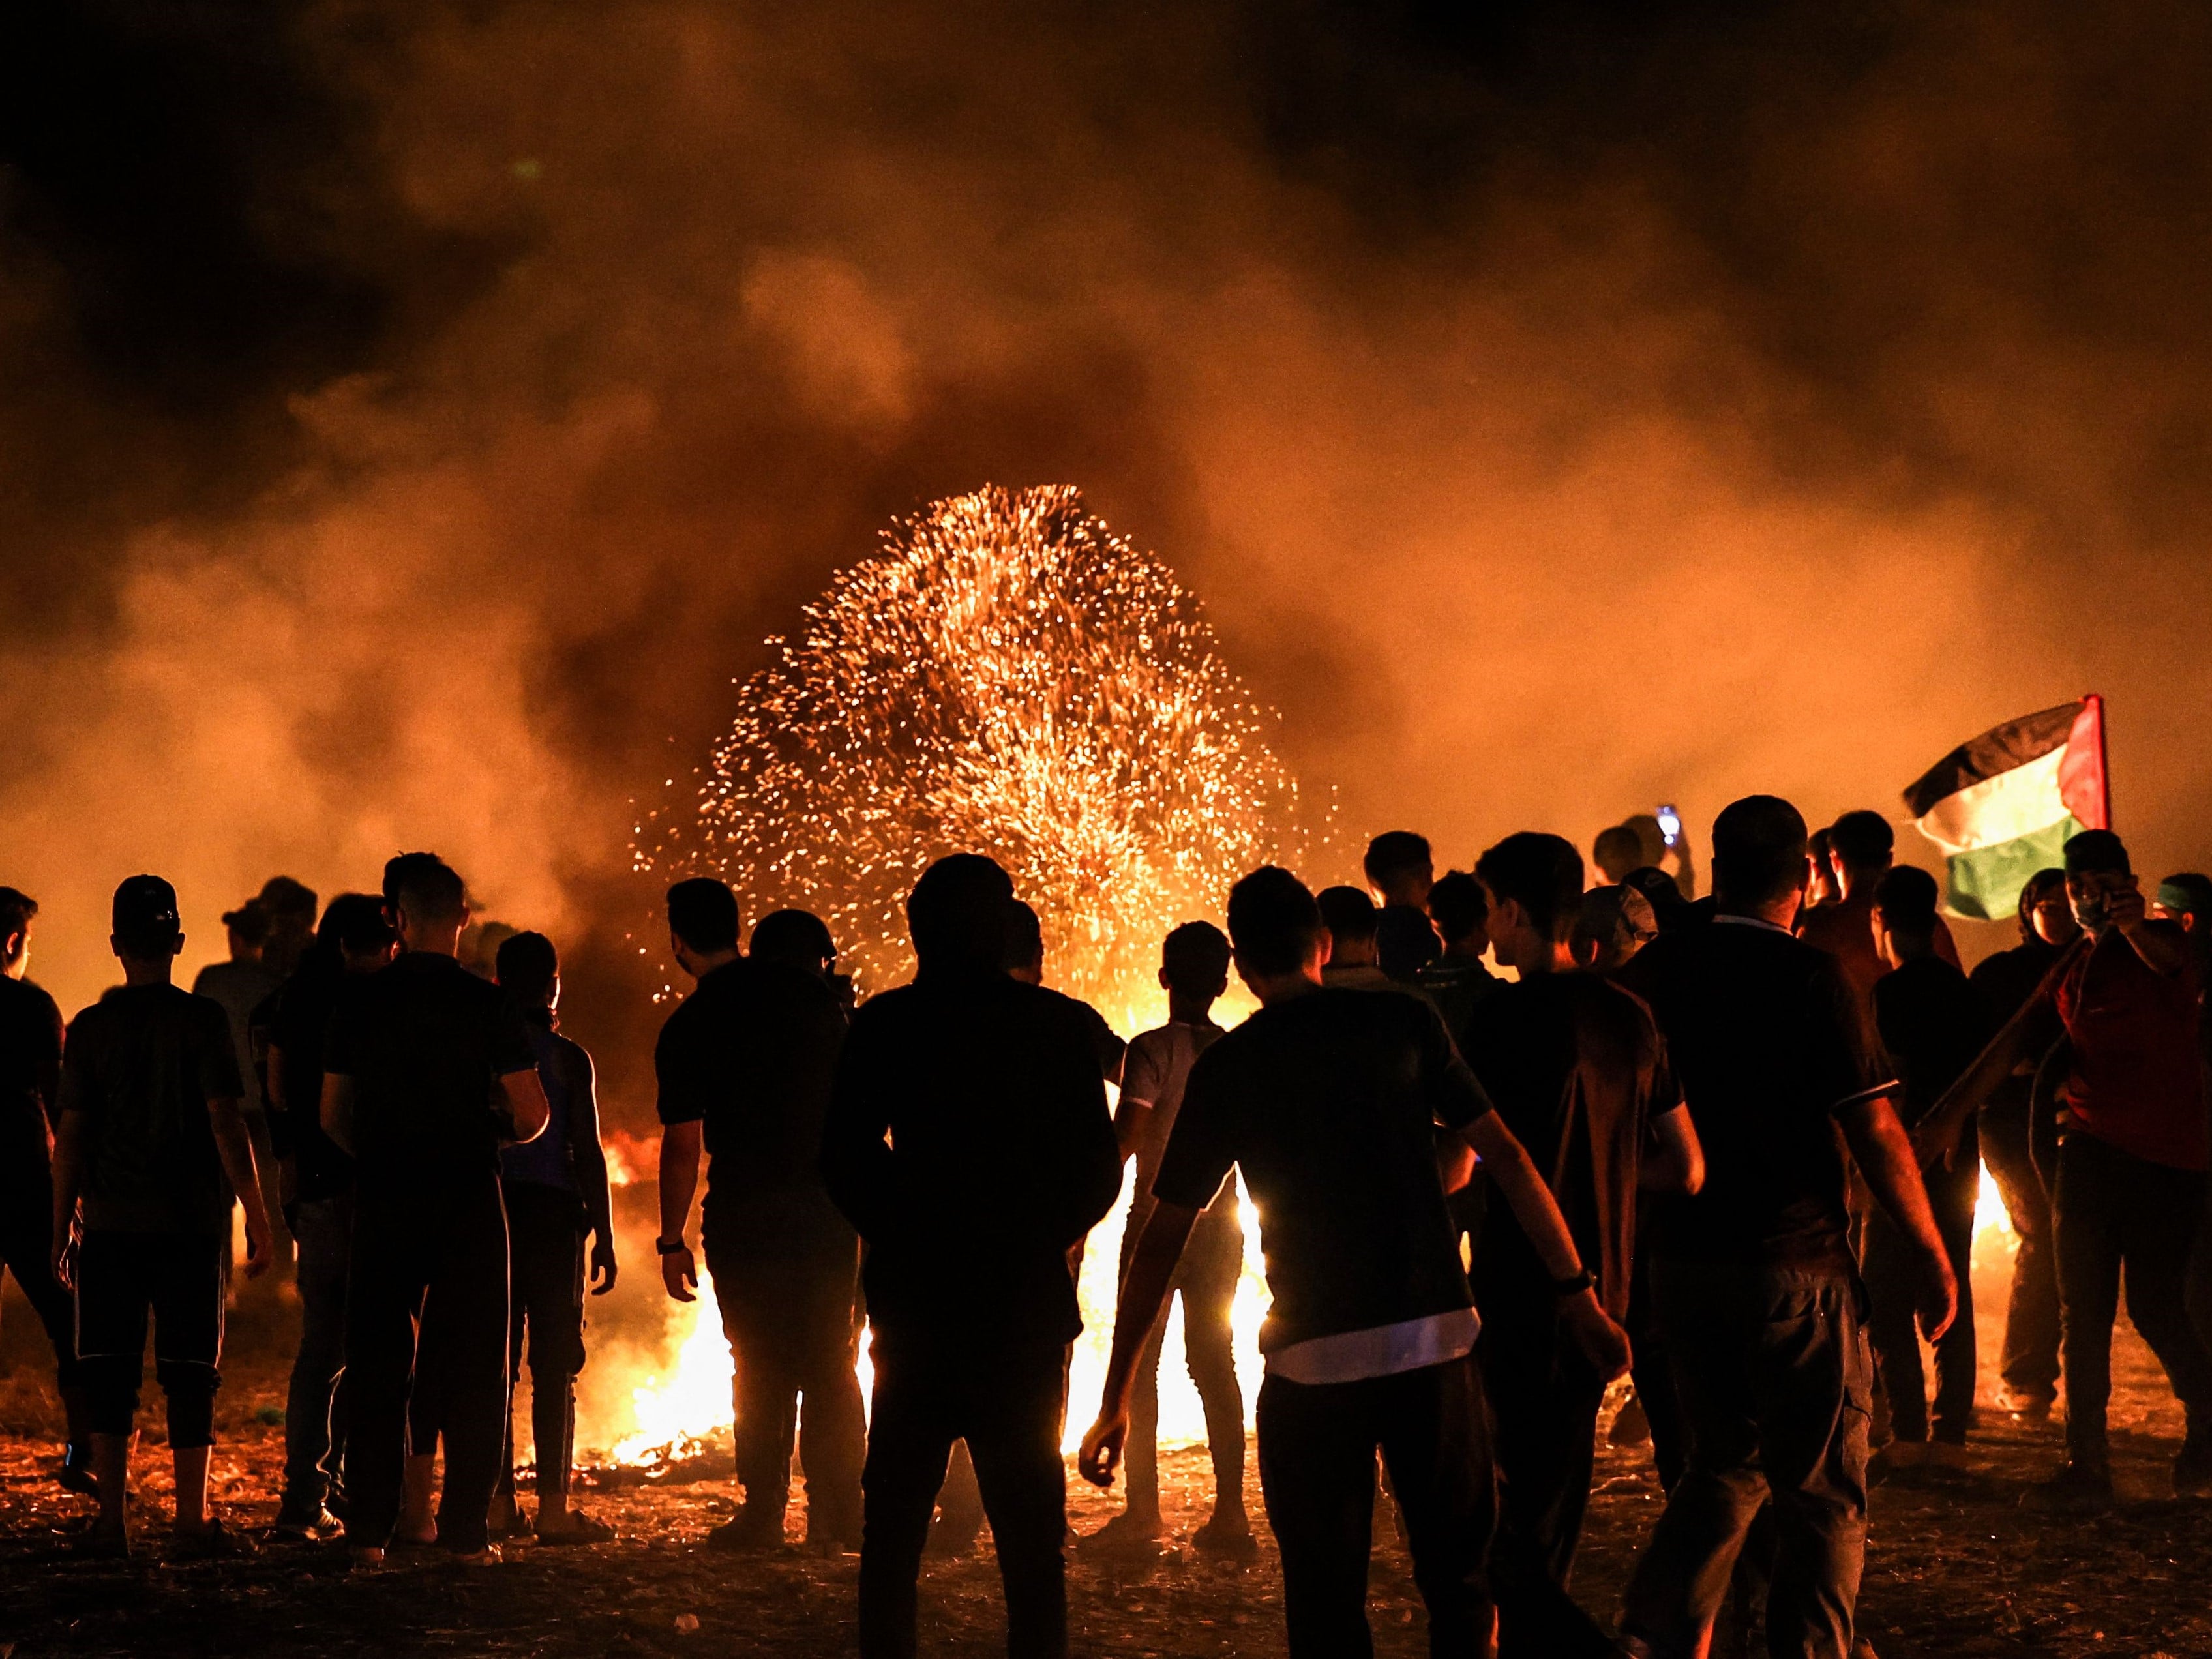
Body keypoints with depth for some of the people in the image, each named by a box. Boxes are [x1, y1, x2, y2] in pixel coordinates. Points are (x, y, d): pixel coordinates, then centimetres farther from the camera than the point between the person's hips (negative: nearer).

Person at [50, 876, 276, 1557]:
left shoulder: (90, 1027, 2)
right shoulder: (202, 1020, -4)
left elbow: (71, 1138, 3)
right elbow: (226, 1124, -9)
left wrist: (62, 1229, 10)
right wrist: (257, 1217, -3)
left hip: (110, 1225, 2)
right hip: (191, 1221, -2)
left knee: (109, 1374, 7)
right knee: (190, 1373, 3)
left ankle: (111, 1520, 4)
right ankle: (192, 1522, 3)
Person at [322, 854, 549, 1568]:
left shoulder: (360, 1002, 1)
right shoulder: (489, 1005, -6)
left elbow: (332, 1117, 7)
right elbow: (533, 1117, -6)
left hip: (383, 1201, 2)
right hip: (469, 1201, -2)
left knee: (377, 1367, 8)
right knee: (472, 1368, 5)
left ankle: (368, 1534, 7)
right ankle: (467, 1533, 3)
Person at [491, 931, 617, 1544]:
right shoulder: (567, 1057, -4)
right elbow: (588, 1152, -6)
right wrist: (604, 1236, -1)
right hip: (552, 1214, -3)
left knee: (495, 1360, 8)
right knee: (553, 1365, 1)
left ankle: (498, 1502, 9)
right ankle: (553, 1508, -2)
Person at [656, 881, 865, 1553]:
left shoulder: (687, 1028, -8)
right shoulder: (808, 989, 4)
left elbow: (682, 1146, -8)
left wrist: (672, 1241, 0)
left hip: (746, 1215, -3)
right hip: (829, 1204, 3)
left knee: (761, 1366, 5)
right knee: (830, 1362, 9)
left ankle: (764, 1512, 4)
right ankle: (839, 1512, 8)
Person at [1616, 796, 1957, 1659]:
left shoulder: (1652, 971, 2)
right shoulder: (1807, 976, -13)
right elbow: (1873, 1129, -13)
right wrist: (1932, 1255, -4)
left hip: (1680, 1259, 5)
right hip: (1794, 1264, -5)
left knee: (1723, 1461, 21)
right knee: (1822, 1489, 6)